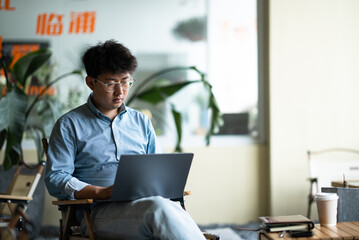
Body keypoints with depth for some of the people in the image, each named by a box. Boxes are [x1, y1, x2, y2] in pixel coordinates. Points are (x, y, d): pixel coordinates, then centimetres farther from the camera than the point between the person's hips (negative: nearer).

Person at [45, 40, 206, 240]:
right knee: (158, 207, -37)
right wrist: (103, 192, -13)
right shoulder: (69, 125, 10)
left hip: (147, 203, 4)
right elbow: (55, 179, 2)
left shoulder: (141, 121, 24)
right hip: (100, 209, -3)